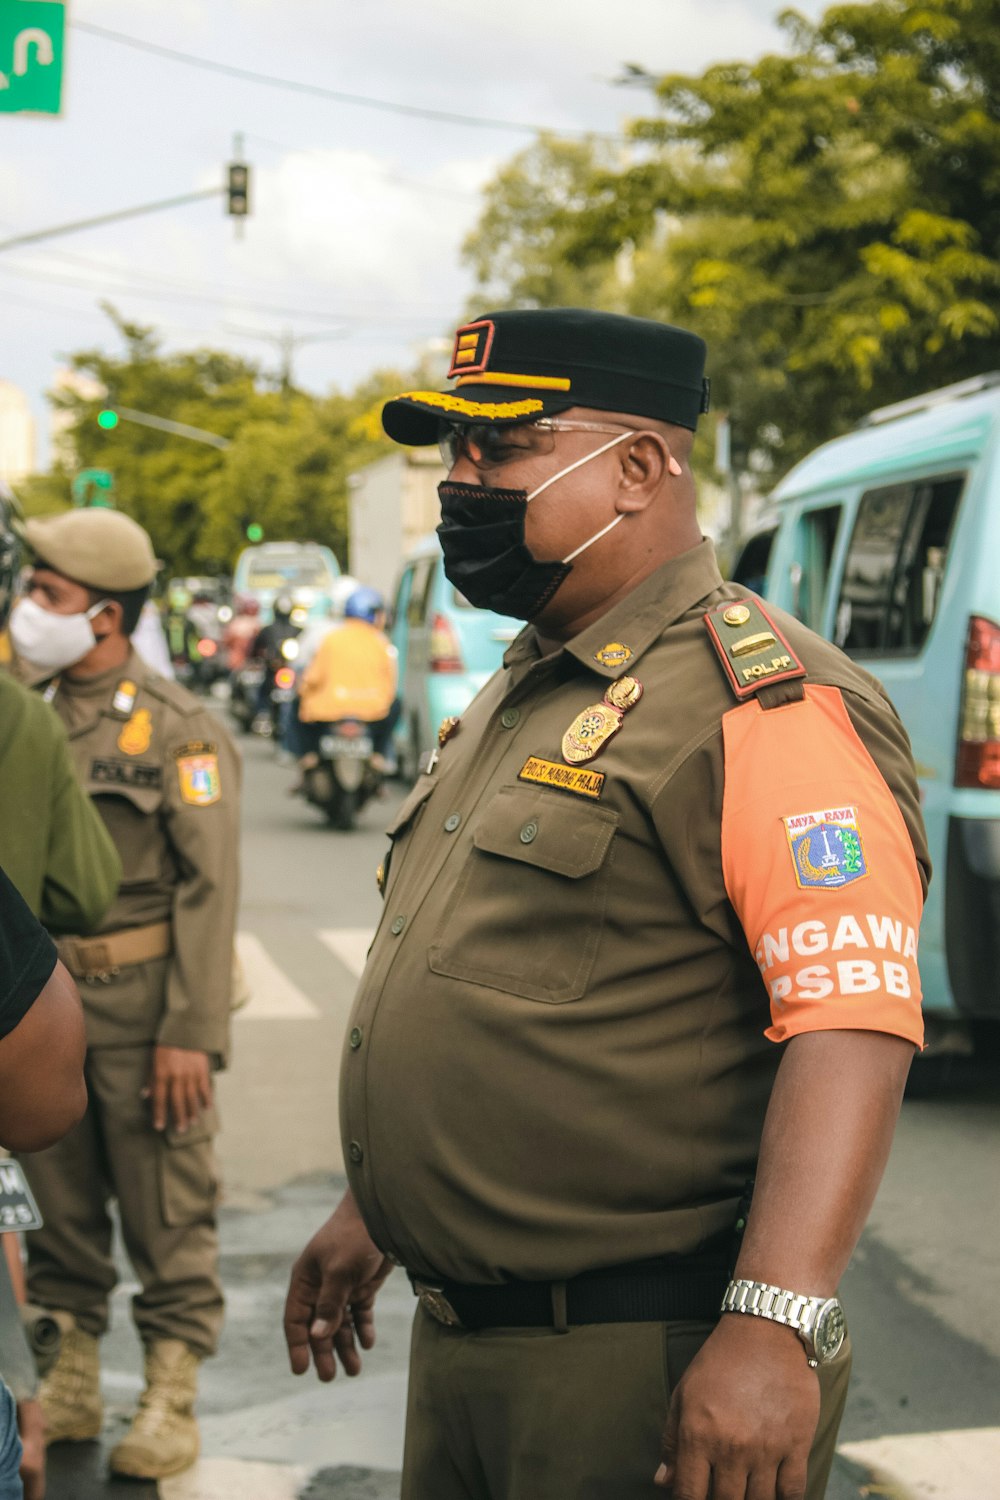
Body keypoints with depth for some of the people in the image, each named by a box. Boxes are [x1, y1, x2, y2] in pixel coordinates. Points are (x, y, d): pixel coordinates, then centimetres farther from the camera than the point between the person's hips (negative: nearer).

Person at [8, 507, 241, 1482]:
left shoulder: (179, 731, -9)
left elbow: (209, 891, -12)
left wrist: (190, 1033, -16)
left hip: (141, 1013, -5)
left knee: (168, 1215, 3)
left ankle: (171, 1397, 14)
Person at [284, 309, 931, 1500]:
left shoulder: (758, 701, -16)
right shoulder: (514, 698, 14)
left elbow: (852, 1024, -24)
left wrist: (773, 1326, -31)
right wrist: (368, 1209, 22)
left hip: (638, 1366, -9)